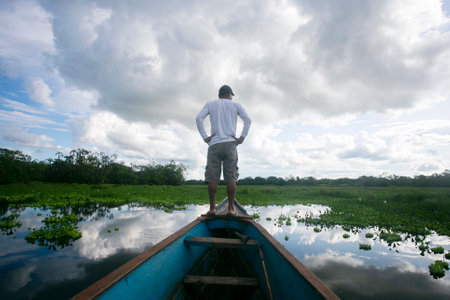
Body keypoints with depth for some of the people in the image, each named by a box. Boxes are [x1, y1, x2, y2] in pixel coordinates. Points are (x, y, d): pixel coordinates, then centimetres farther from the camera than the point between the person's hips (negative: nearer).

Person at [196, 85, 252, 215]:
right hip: (230, 144, 0)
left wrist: (205, 137, 1)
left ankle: (212, 208, 2)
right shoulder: (235, 104, 14)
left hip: (214, 144, 0)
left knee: (212, 178, 1)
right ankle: (231, 209, 3)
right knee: (231, 178, 1)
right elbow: (248, 120, 1)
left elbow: (199, 118, 0)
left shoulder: (210, 104, 15)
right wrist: (242, 137, 2)